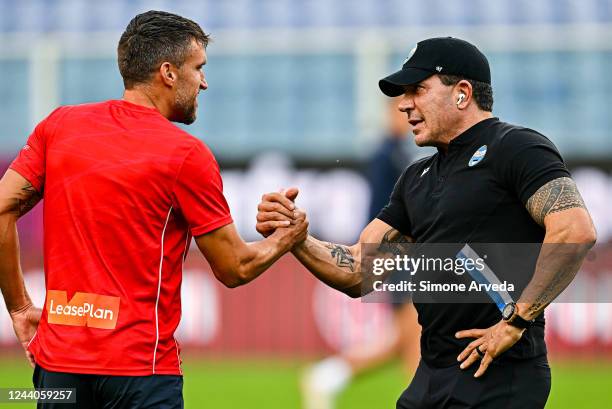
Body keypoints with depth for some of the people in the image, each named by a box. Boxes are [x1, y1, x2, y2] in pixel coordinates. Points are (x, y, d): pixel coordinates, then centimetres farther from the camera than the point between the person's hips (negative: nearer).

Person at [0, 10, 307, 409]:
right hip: (139, 368, -5)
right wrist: (289, 235, 18)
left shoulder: (59, 125, 5)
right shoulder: (187, 155, -8)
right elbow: (235, 269, -1)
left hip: (57, 360, 5)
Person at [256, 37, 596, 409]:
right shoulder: (417, 179, 18)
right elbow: (358, 272, 15)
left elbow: (576, 231, -21)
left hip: (499, 378, -8)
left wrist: (516, 321, -21)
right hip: (432, 377, 8)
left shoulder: (517, 148, -6)